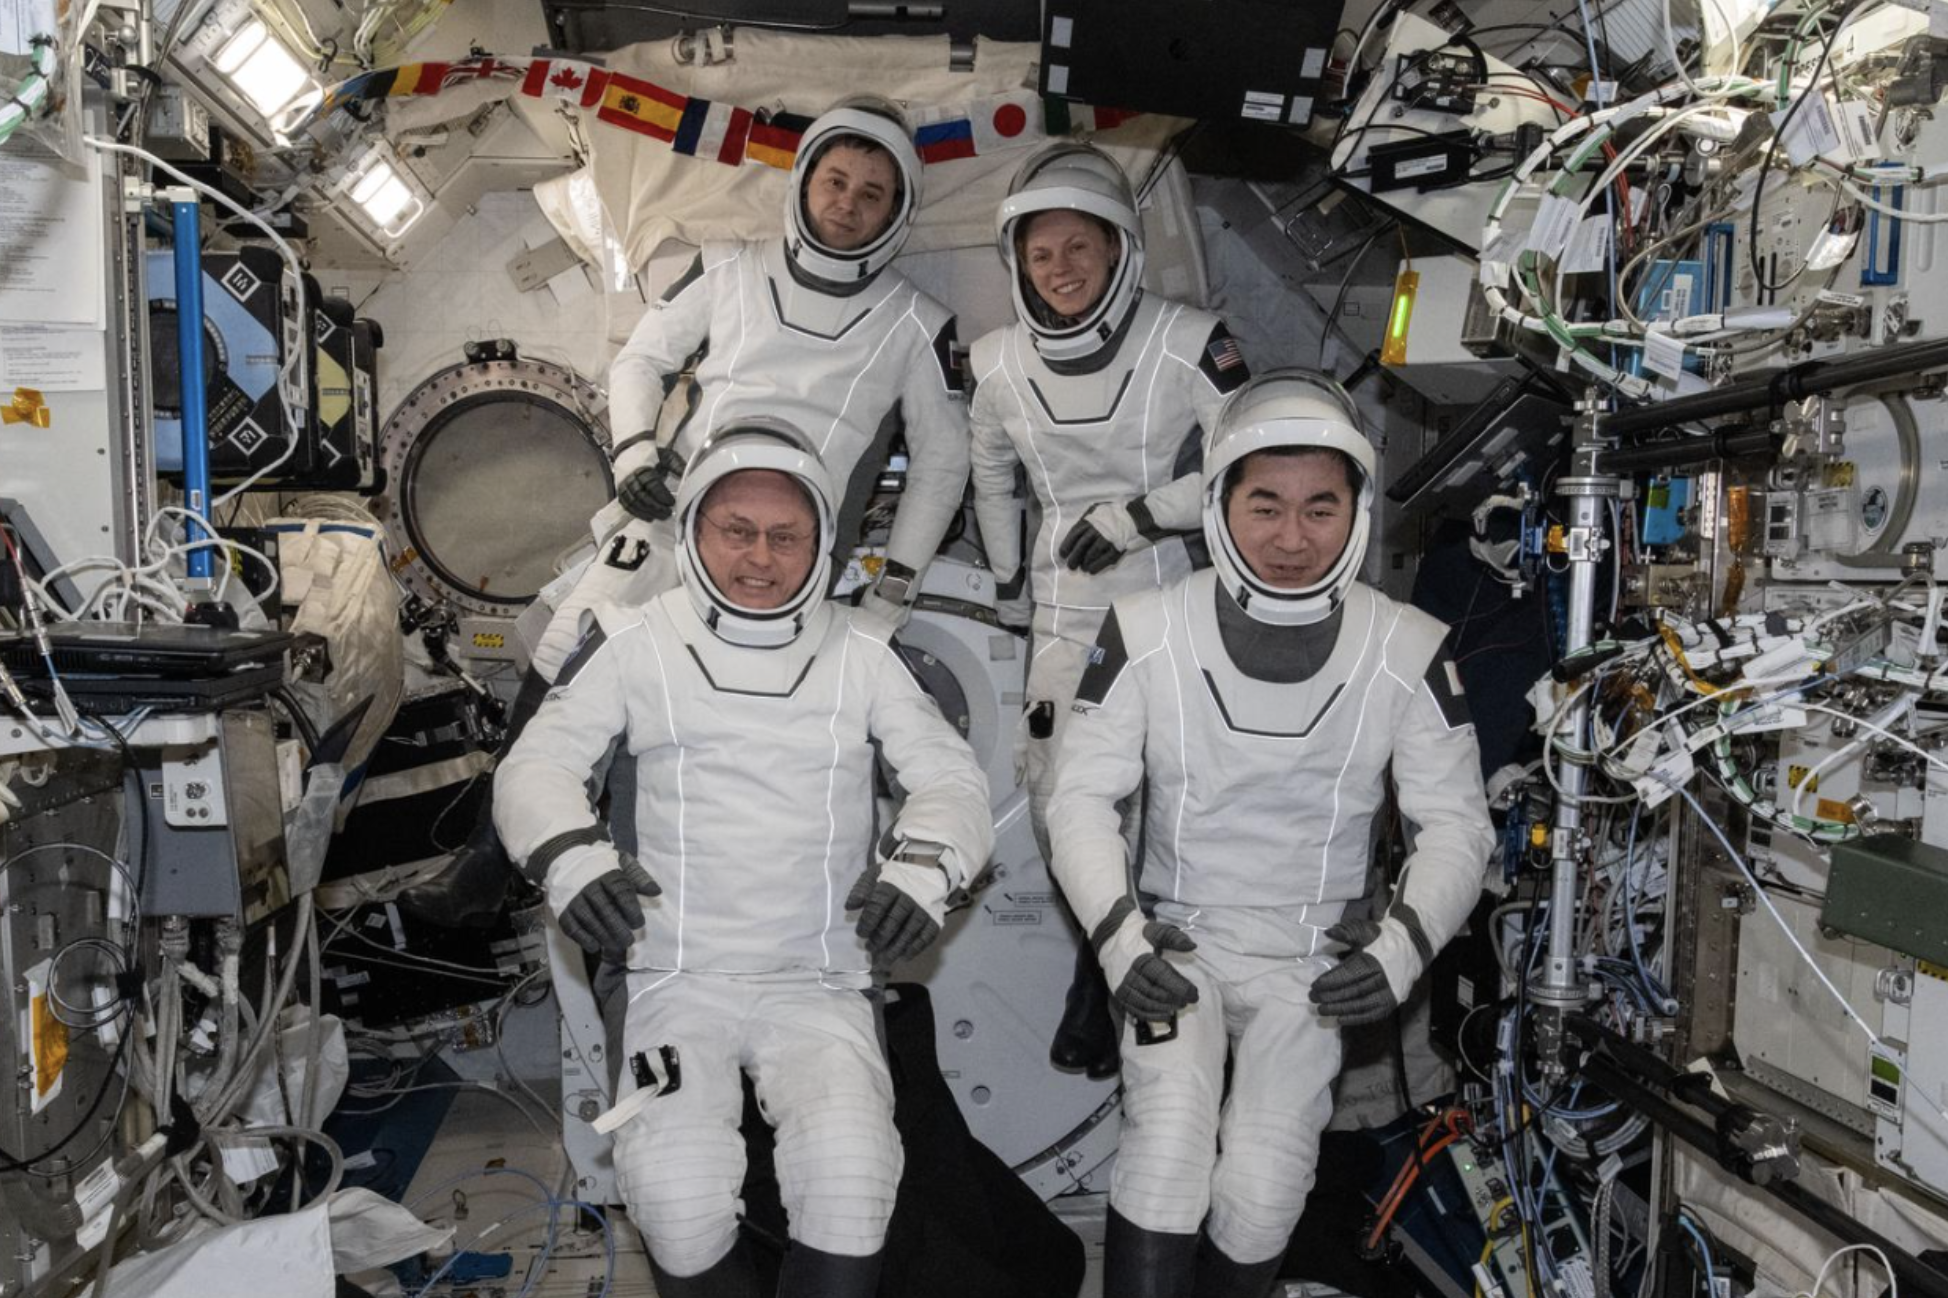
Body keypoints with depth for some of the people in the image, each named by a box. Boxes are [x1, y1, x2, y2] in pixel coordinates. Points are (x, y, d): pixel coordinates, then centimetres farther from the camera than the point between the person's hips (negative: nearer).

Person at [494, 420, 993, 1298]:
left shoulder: (863, 655, 3)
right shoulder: (636, 643, 1)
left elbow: (952, 778, 2)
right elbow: (537, 765, 0)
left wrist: (926, 863, -19)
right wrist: (571, 855, -22)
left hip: (821, 986, 1)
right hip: (679, 980, 0)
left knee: (849, 1177, -25)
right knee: (677, 1194, -22)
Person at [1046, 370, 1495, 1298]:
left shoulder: (1408, 653, -10)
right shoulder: (1147, 632, -12)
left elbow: (1457, 826, -3)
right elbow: (1082, 794, -8)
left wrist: (1400, 950, -19)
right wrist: (1121, 939, -21)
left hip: (1315, 963, 1)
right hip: (1176, 943, 0)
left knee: (1260, 1202, -9)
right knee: (1167, 1151, -20)